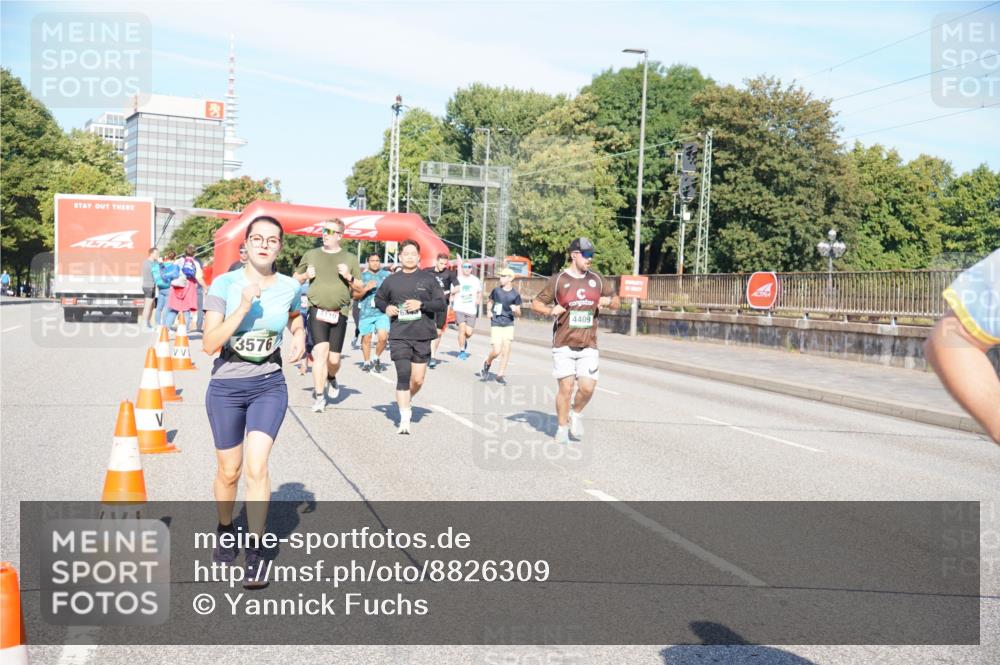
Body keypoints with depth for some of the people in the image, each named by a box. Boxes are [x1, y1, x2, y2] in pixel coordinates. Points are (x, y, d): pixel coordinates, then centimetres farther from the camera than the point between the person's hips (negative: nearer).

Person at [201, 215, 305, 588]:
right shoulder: (224, 284, -12)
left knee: (256, 468, -12)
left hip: (269, 386, 1)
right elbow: (209, 344, -19)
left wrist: (299, 338, 1)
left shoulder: (289, 287, -3)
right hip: (226, 388, -1)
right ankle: (225, 531, 39)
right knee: (229, 472, 11)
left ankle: (256, 553, -1)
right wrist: (244, 308, -28)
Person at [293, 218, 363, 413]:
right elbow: (295, 279, 20)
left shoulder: (350, 259, 9)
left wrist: (349, 277, -8)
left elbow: (360, 289, 11)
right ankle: (319, 396, -11)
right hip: (317, 311, -1)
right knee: (321, 351, -17)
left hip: (339, 314, 1)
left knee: (334, 359, 2)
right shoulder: (311, 255, 10)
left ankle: (331, 378, 37)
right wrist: (306, 275, -1)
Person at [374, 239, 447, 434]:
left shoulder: (428, 280, 4)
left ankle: (407, 400, 38)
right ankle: (404, 420, -8)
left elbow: (442, 304, 1)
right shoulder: (391, 280, 7)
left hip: (422, 336, 1)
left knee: (418, 380, 6)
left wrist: (421, 304, -14)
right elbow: (378, 298, 22)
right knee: (403, 375, -11)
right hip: (399, 336, -1)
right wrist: (386, 308, 0)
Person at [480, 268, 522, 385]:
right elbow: (490, 301, 20)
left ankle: (500, 375, 10)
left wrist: (515, 310, -15)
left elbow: (518, 314, 7)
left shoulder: (515, 295, 1)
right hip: (496, 324, -1)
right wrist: (489, 311, 1)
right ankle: (487, 364, 23)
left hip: (509, 324, 1)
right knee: (496, 351, -9)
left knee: (506, 350, -3)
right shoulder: (496, 291, 1)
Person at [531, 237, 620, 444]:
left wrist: (609, 301, -4)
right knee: (566, 387, -4)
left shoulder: (596, 280, 9)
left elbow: (617, 301, 19)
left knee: (587, 387, -7)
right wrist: (550, 311, -17)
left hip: (588, 345, 3)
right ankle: (562, 428, 14)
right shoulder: (558, 280, -1)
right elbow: (536, 303, 3)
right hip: (563, 345, -3)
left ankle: (576, 414, 23)